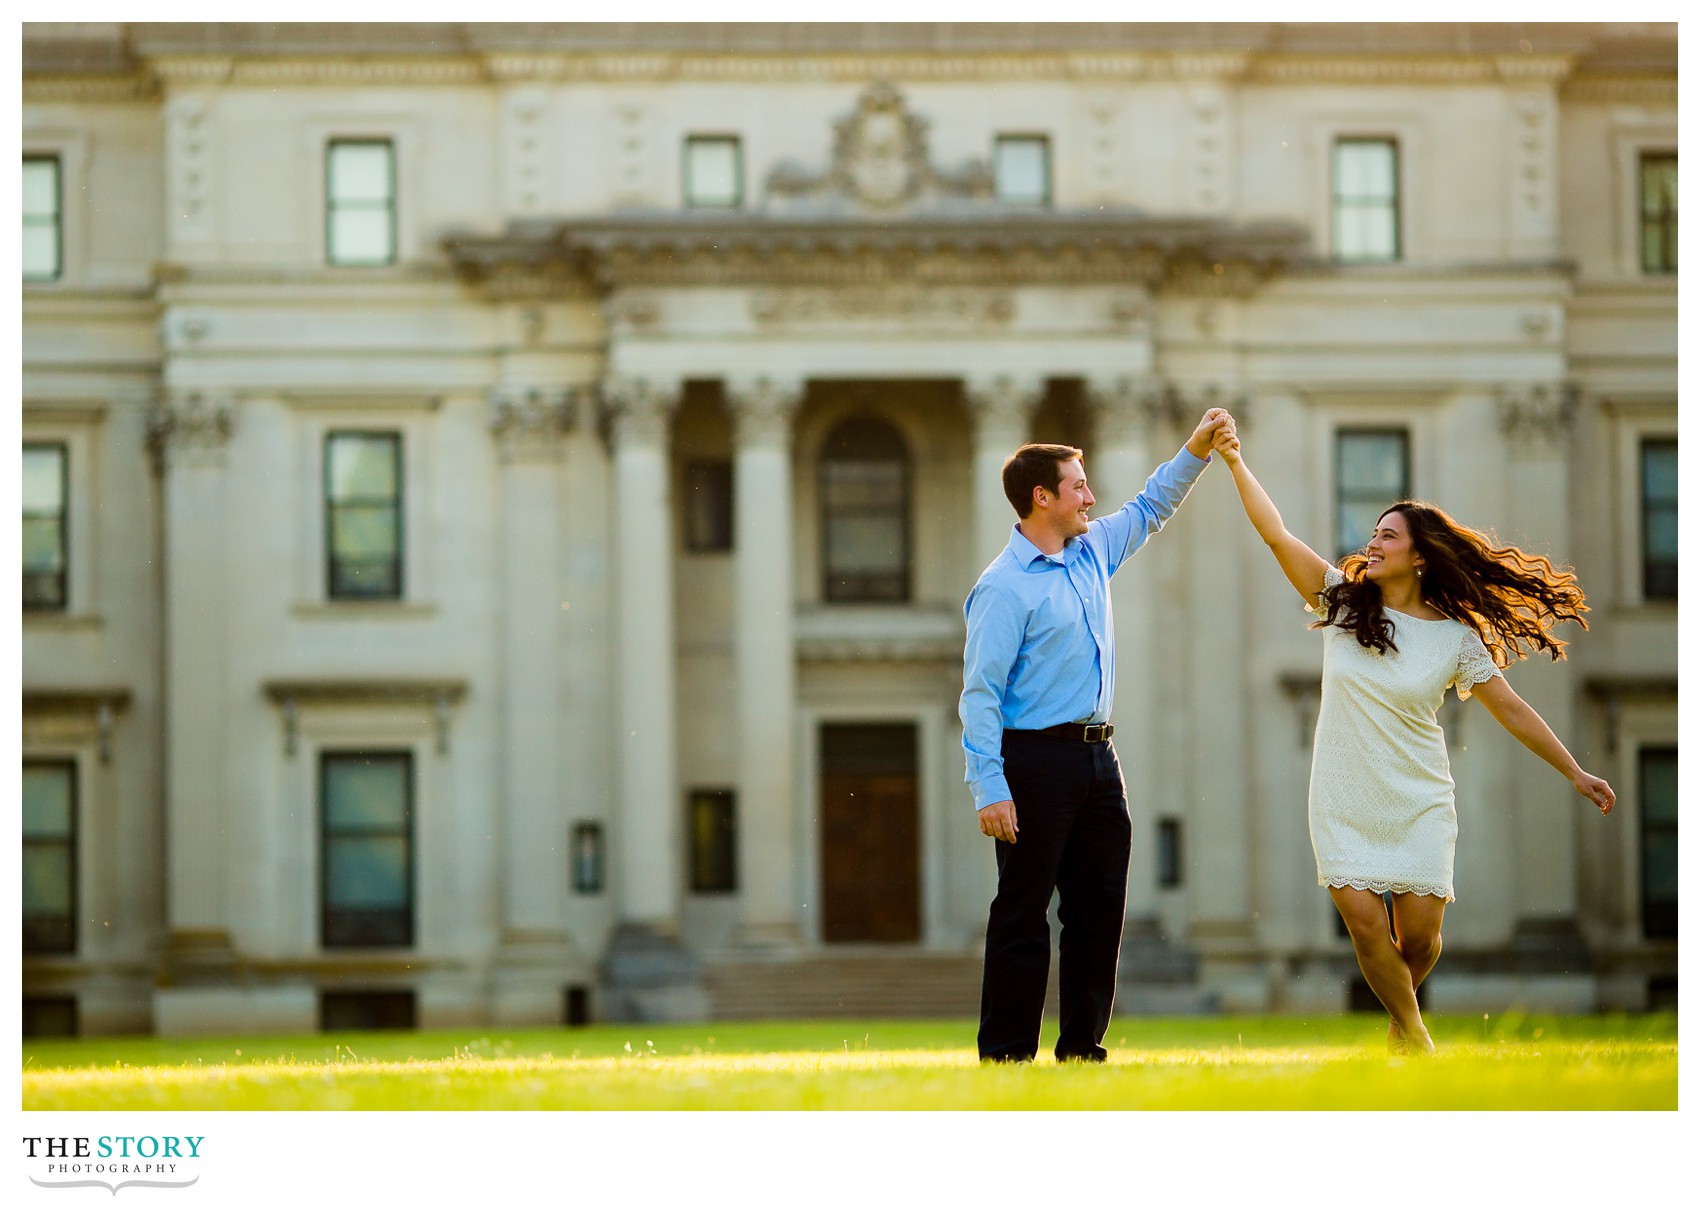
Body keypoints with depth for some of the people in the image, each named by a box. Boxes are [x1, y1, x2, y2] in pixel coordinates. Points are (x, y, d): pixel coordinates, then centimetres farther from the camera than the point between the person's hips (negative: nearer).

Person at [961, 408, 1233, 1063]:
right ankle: (1007, 1055, -2)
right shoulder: (1004, 586, -12)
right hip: (1036, 759, -8)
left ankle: (1081, 1047, 15)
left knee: (1101, 909, 9)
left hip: (1097, 759, 8)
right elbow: (980, 692, -15)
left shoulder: (1092, 552, 12)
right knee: (1023, 912, -5)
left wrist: (1195, 452, 20)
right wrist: (990, 788, -22)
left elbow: (1149, 509, 32)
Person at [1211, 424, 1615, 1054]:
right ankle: (1413, 1037, 11)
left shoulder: (1457, 638, -1)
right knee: (1364, 921, -11)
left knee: (1420, 934, -5)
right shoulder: (1341, 601, 2)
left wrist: (1575, 772, 2)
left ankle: (1400, 1016, 29)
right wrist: (1235, 462, -10)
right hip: (1345, 805, 1)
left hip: (1418, 805, -1)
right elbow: (1275, 533, -3)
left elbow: (1511, 710, 3)